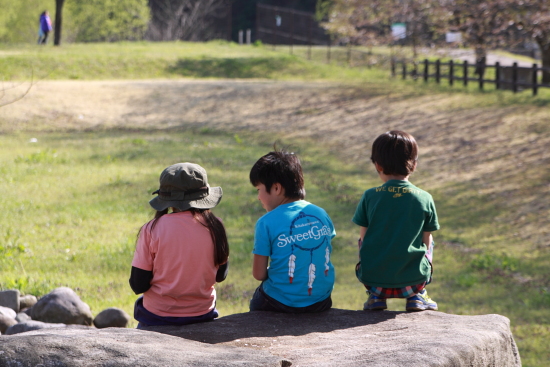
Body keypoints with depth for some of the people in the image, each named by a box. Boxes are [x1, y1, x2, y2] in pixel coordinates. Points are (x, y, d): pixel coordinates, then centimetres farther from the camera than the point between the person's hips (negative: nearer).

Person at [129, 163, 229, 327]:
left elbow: (138, 286, -10)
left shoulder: (152, 229, -13)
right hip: (203, 314, 2)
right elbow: (220, 275, 6)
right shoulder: (214, 227, -7)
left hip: (158, 316, -2)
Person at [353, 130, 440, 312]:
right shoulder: (425, 199, -4)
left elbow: (363, 239, 4)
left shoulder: (370, 197, -5)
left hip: (373, 277, 0)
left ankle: (376, 296, 21)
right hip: (413, 281, 0)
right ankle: (417, 297, 20)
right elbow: (426, 241, 5)